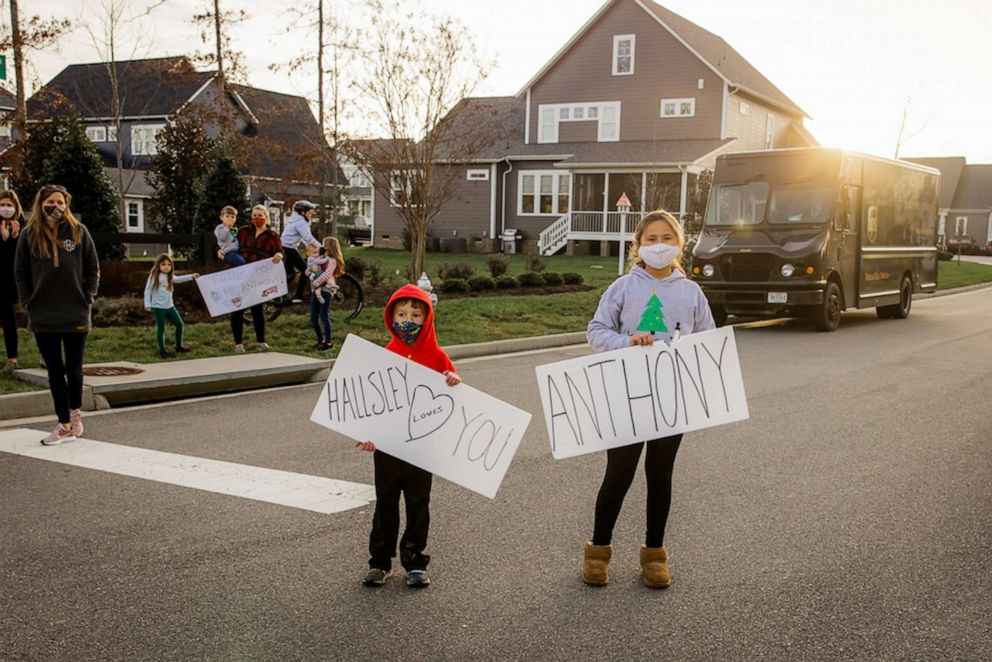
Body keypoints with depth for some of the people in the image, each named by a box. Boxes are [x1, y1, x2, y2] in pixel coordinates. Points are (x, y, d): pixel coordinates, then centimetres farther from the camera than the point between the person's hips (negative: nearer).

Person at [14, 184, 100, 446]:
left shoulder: (79, 232, 0)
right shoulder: (29, 234, 2)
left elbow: (93, 269, 4)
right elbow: (20, 272, 6)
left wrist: (88, 299, -3)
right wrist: (28, 302, -1)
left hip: (76, 315, -1)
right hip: (42, 317, 1)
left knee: (74, 369, 7)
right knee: (55, 372, 6)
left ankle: (75, 411, 32)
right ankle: (65, 425, 12)